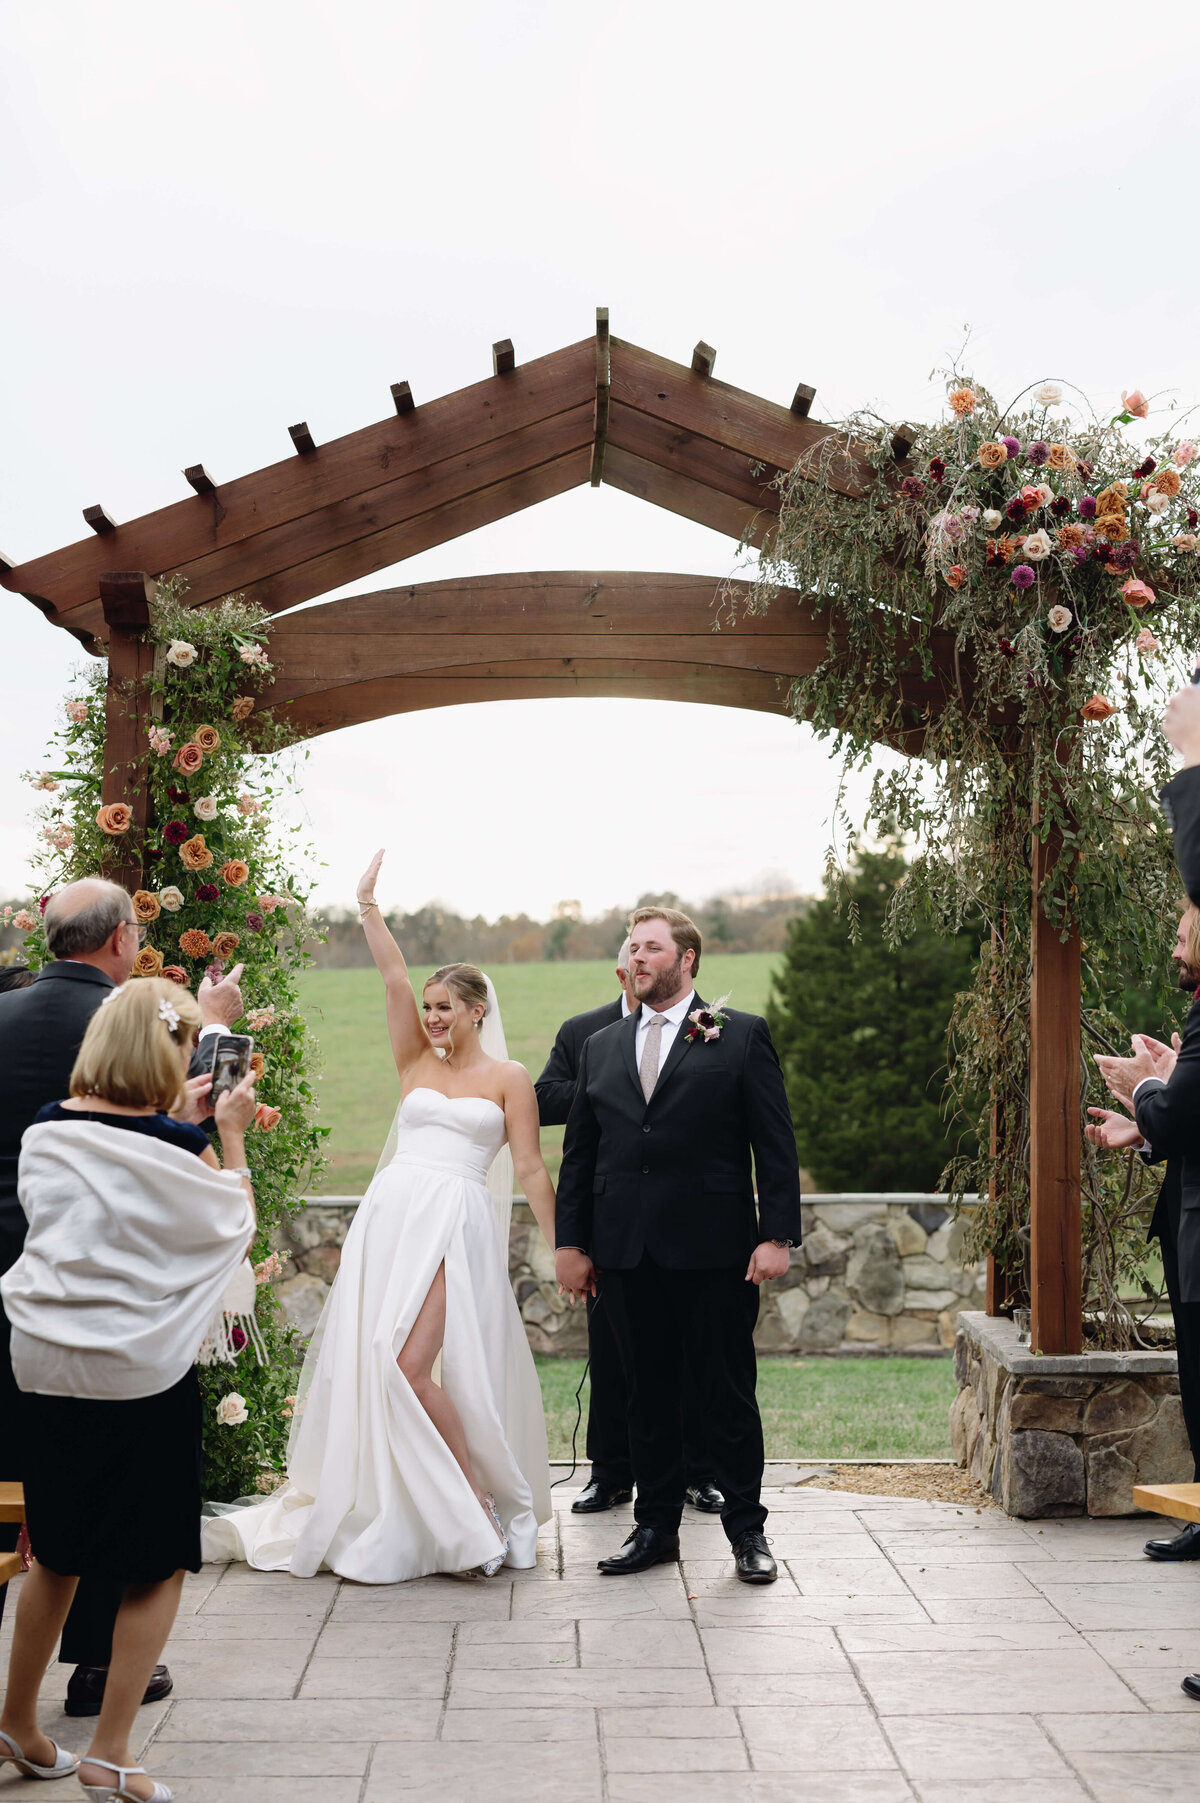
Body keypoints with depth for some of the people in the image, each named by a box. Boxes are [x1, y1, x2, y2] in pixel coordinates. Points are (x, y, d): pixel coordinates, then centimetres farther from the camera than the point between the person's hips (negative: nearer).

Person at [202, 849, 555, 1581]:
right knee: (365, 1360, 2)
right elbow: (394, 978, 6)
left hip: (455, 1224, -5)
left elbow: (531, 1168, 3)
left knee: (409, 1364, -16)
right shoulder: (417, 1062, 14)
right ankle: (375, 1515, 14)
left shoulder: (508, 1078, 5)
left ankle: (479, 1505, -1)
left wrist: (562, 1247, 1)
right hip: (390, 1216, 5)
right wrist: (369, 906, -1)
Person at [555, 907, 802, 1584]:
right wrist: (573, 1243, 8)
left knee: (731, 1391, 4)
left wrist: (778, 1234, -9)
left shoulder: (743, 1036, 2)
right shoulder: (602, 1046, 13)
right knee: (649, 1392, 11)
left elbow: (776, 1145, -2)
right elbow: (579, 1154, 14)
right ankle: (657, 1527, 23)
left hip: (714, 1249, -4)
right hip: (628, 1251, 4)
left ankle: (747, 1530, 16)